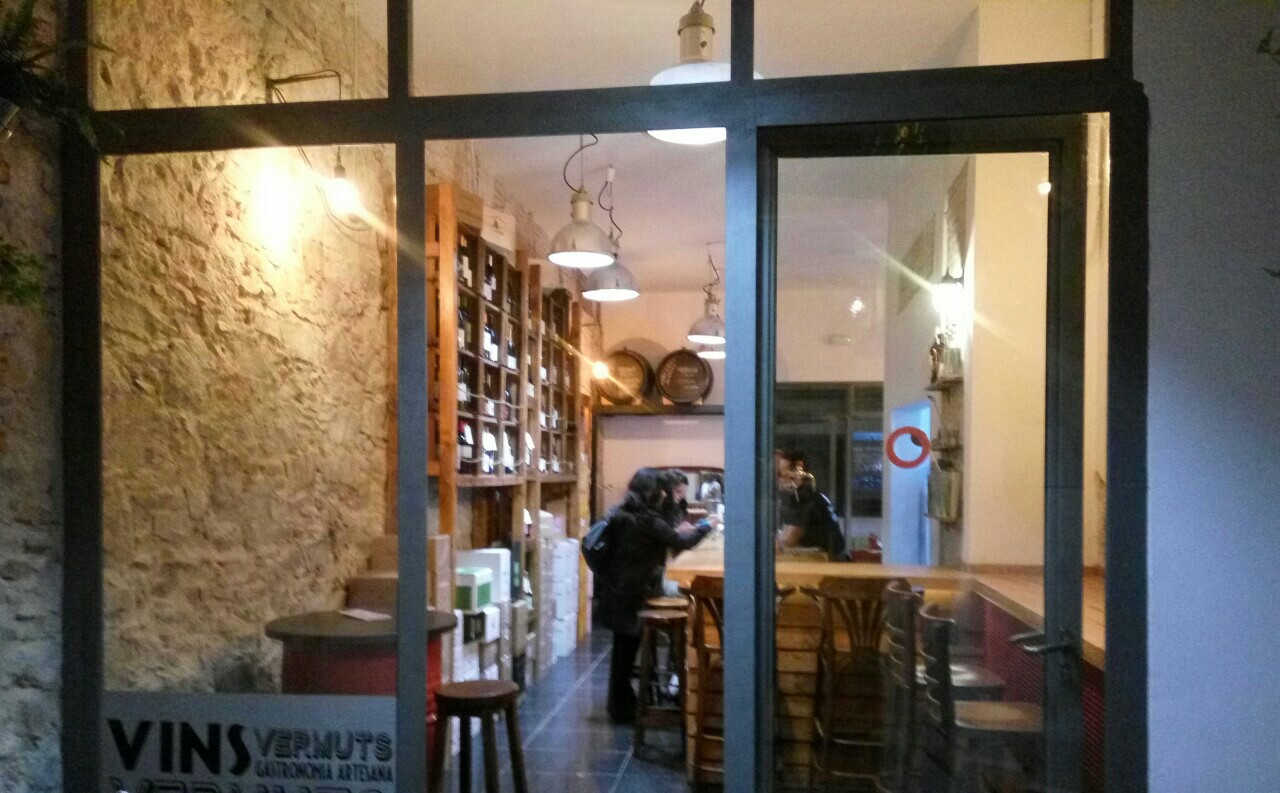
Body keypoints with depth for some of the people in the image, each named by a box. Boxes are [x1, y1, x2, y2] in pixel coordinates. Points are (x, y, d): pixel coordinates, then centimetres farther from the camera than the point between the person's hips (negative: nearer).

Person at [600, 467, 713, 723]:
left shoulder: (622, 515, 7)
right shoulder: (647, 520, -18)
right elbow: (679, 542, -11)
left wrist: (678, 532, 18)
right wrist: (705, 527, 4)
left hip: (620, 592, 8)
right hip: (636, 595, -8)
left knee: (624, 650, 16)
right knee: (627, 651, 2)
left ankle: (621, 704, 26)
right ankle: (622, 709, 13)